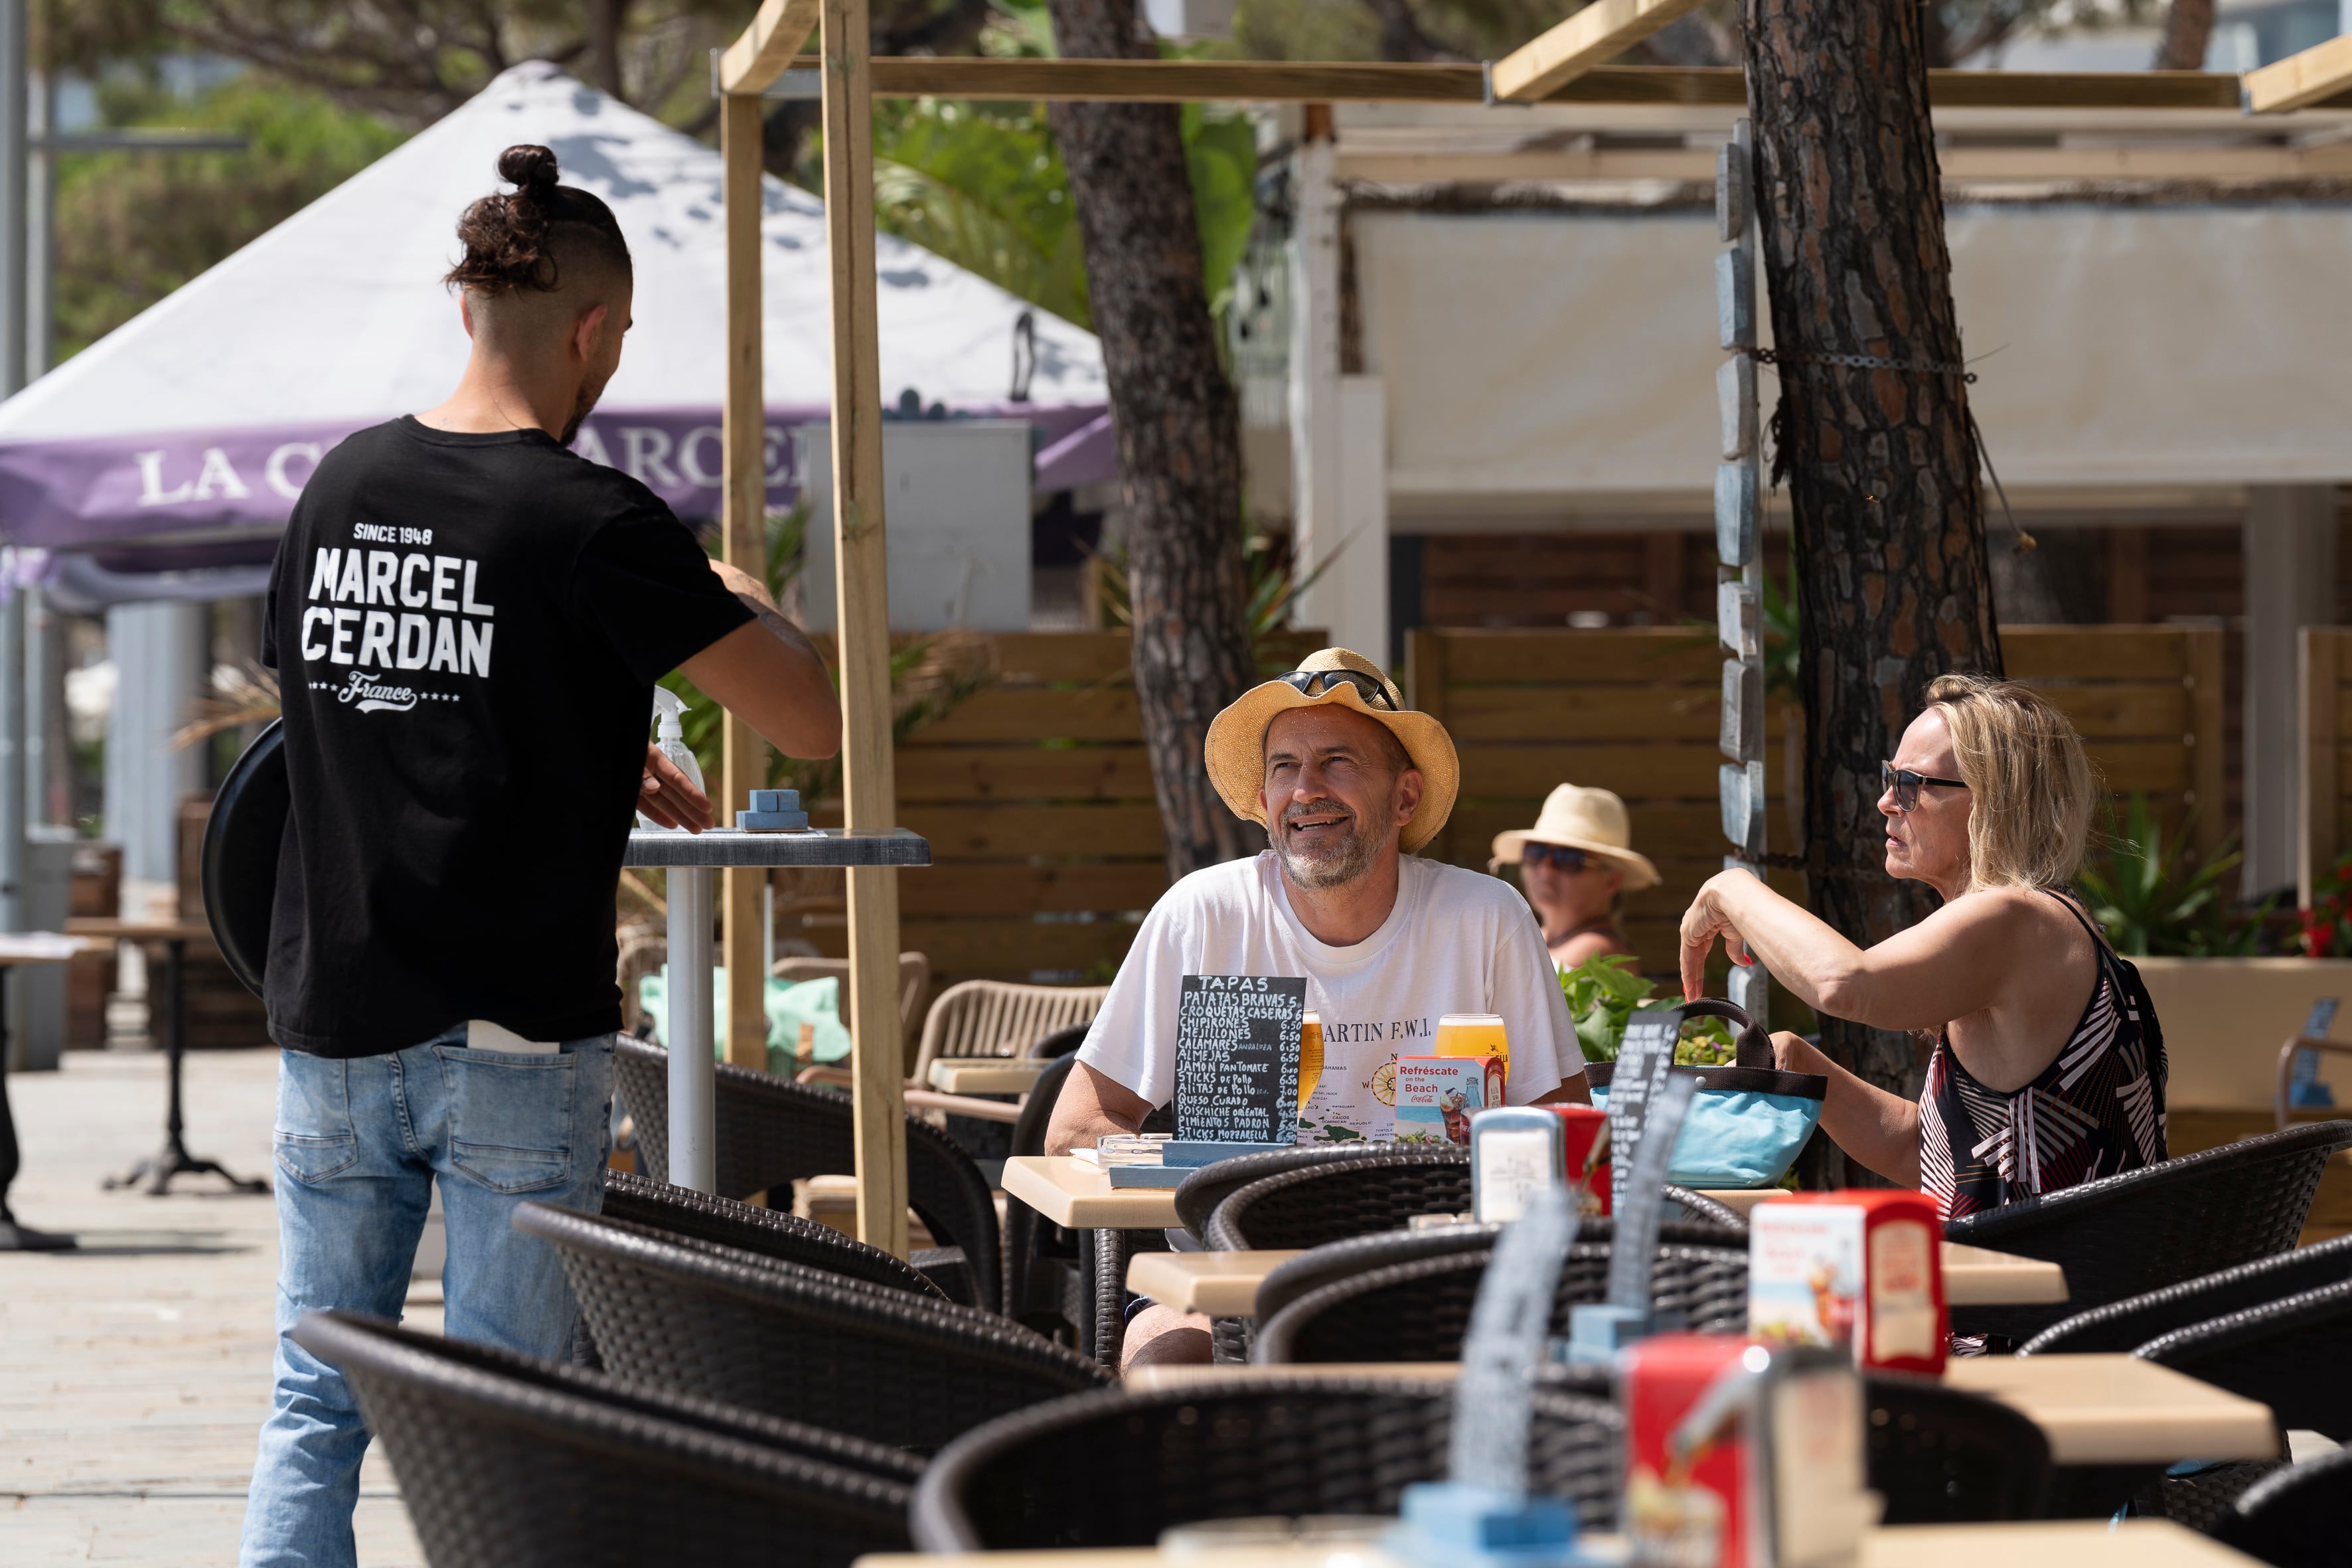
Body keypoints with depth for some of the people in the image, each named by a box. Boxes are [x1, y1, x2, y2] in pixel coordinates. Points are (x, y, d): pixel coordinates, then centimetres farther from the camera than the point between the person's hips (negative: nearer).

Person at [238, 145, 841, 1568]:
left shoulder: (340, 488, 6)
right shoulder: (595, 523, -12)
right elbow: (814, 721, -10)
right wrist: (742, 598, 11)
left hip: (333, 1020, 5)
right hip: (516, 1033, -5)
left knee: (316, 1401, 10)